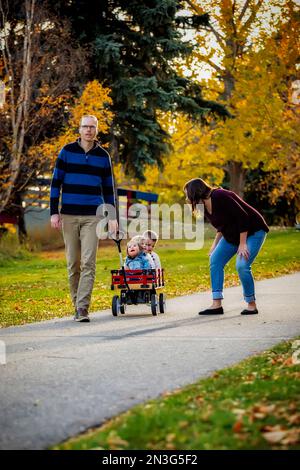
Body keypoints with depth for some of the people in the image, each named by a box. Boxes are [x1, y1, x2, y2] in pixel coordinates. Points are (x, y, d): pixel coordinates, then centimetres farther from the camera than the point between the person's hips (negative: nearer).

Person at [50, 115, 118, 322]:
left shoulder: (103, 156, 7)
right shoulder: (67, 151, 4)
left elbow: (108, 188, 14)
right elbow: (56, 182, 4)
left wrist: (112, 216, 10)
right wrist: (54, 212, -3)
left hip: (93, 216, 0)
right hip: (69, 215, 0)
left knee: (88, 262, -10)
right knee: (73, 263, 5)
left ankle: (83, 308, -12)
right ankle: (77, 304, 16)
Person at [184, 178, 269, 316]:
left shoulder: (220, 197, -26)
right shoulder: (205, 207, 1)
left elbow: (243, 217, -27)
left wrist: (242, 244, -25)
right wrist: (216, 243, 5)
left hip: (253, 231, -9)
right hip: (232, 234, 9)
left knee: (242, 266, -22)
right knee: (215, 260, -4)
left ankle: (252, 305, -5)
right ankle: (217, 304, -4)